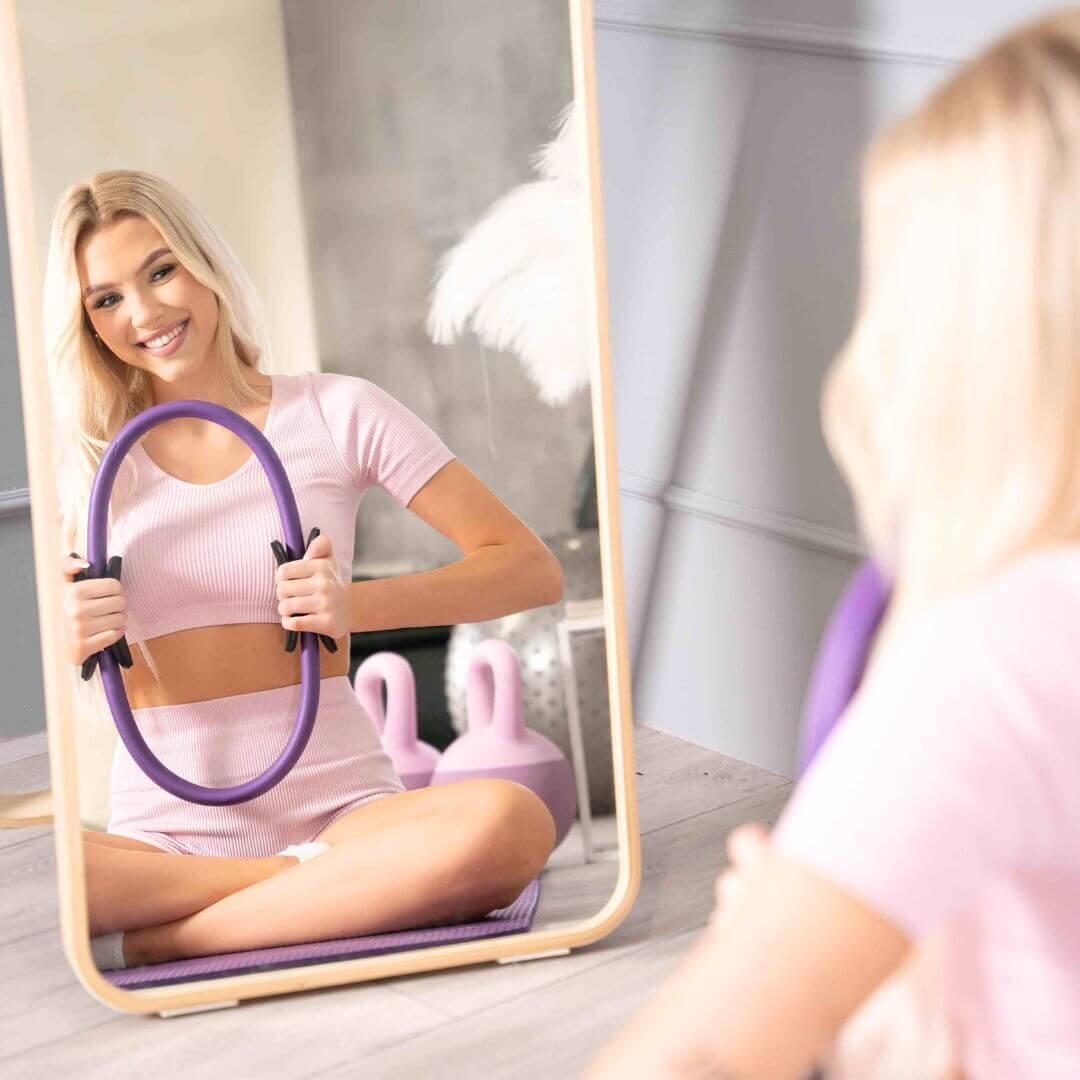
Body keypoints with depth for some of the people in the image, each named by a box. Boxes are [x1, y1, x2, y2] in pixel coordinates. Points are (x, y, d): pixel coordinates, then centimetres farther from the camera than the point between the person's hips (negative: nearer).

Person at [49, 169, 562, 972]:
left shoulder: (334, 413, 6)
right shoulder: (90, 463, 12)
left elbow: (533, 569, 4)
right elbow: (82, 690, 14)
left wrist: (358, 607, -11)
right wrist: (69, 642, -10)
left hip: (337, 806, 0)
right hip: (162, 836, 1)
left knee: (508, 823, -35)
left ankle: (154, 942, -22)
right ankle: (319, 889, -15)